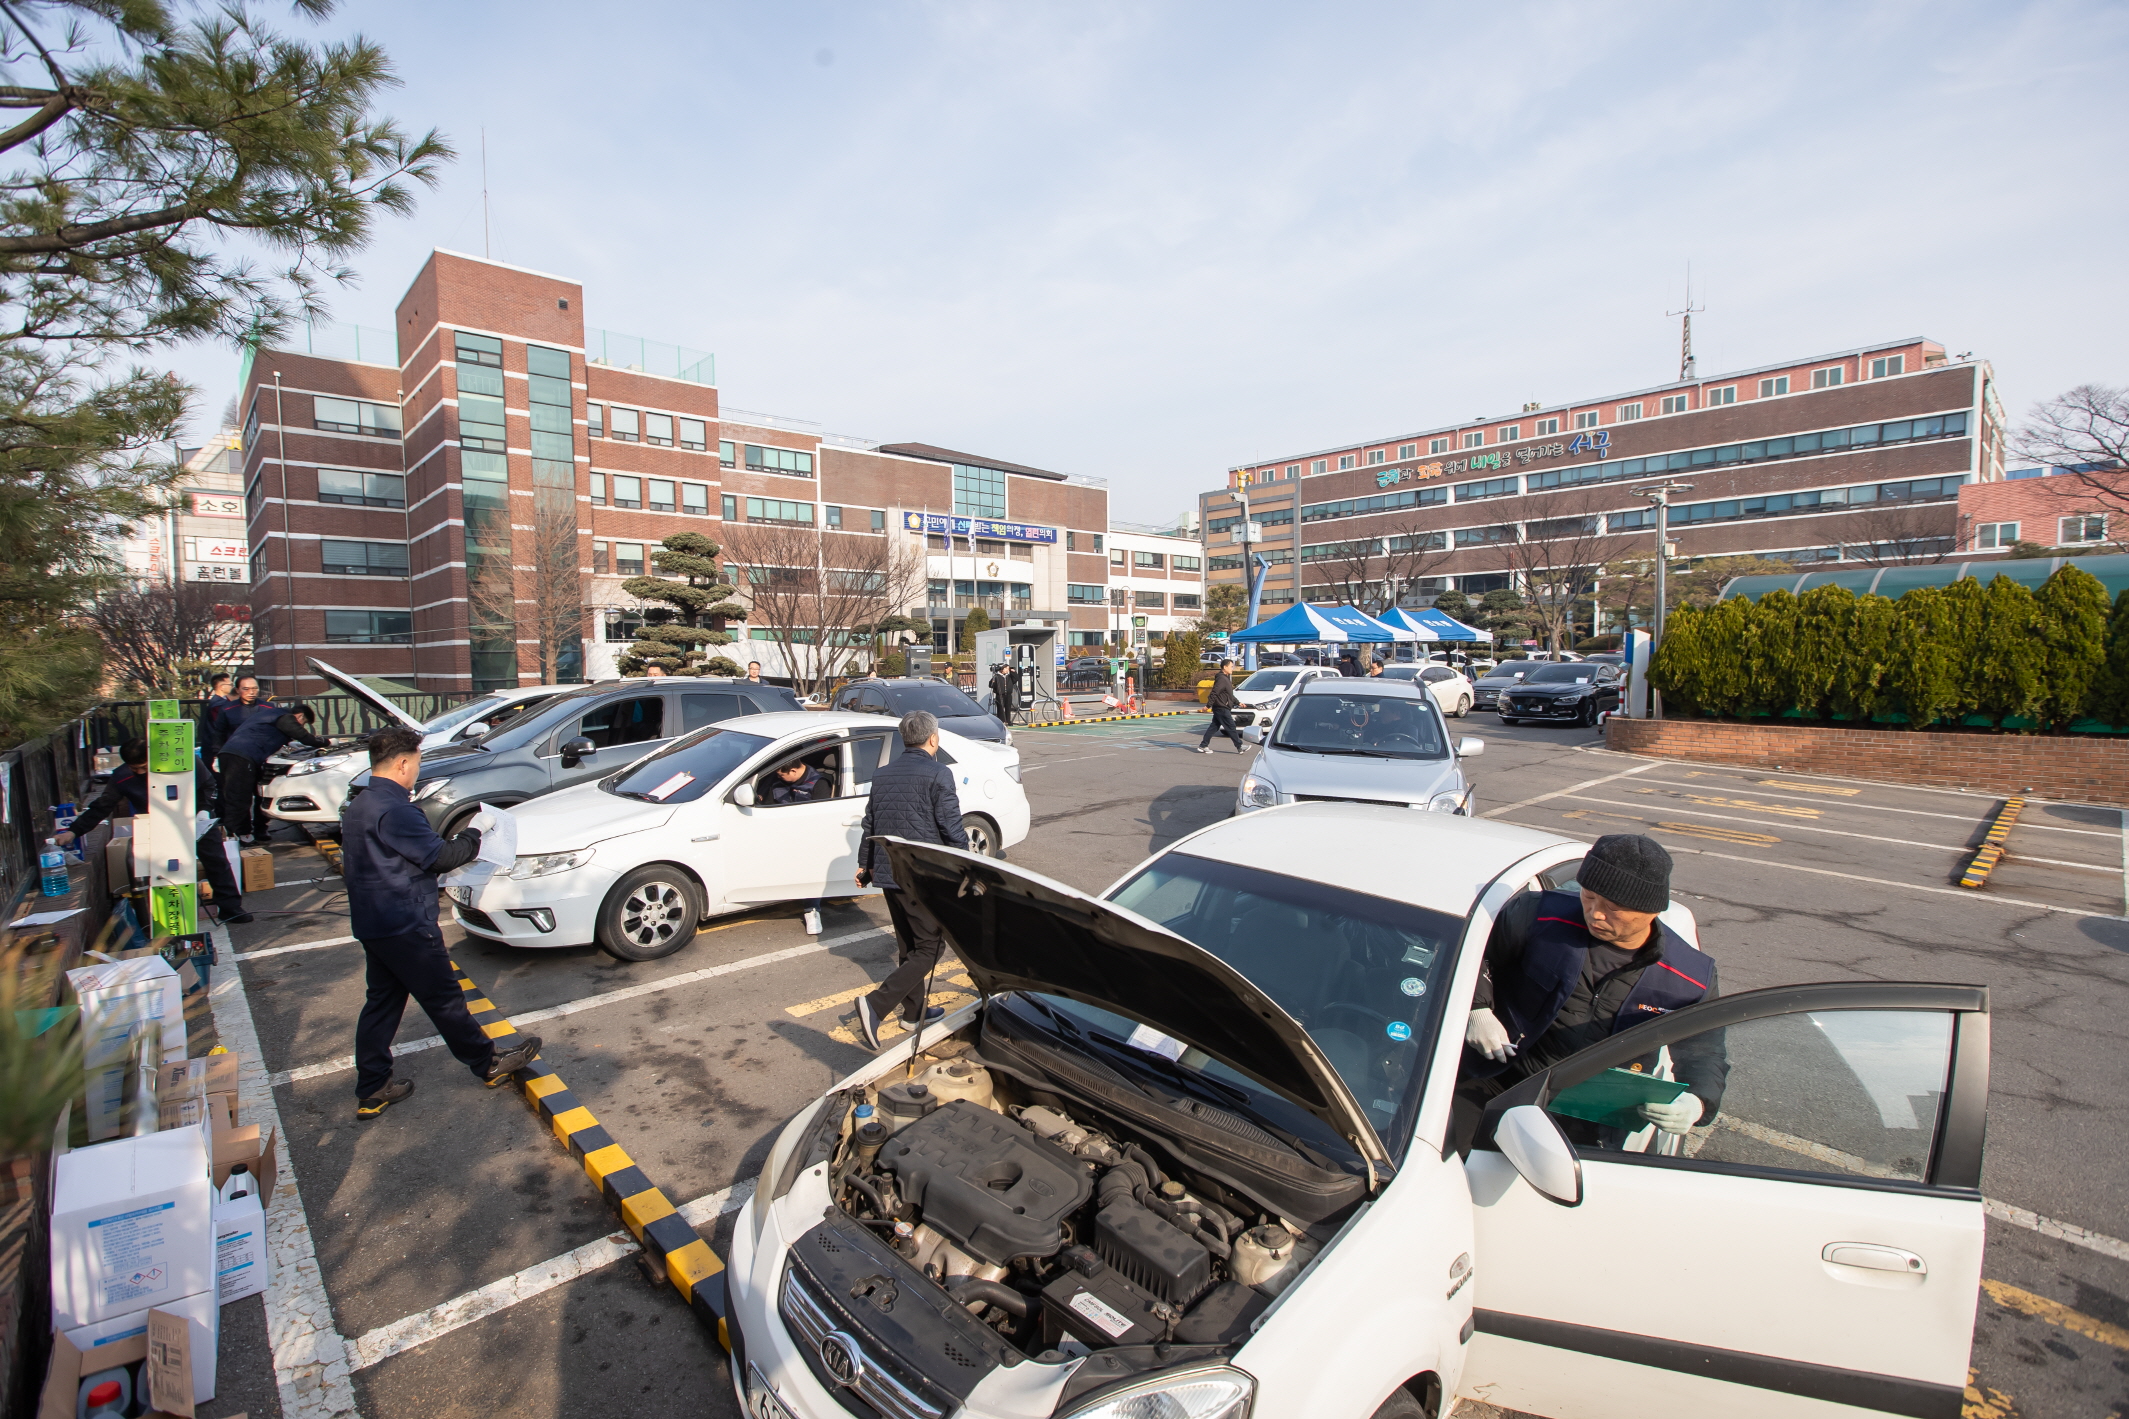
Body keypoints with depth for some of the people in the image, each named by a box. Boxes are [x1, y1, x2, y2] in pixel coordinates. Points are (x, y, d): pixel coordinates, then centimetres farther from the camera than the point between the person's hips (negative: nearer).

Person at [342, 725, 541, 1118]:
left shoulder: (358, 806, 10)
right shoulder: (394, 810, -23)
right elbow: (439, 856, -21)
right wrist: (474, 833, -4)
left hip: (373, 924, 10)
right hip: (405, 927, -10)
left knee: (382, 1002, 16)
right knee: (444, 1000, 3)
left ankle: (372, 1091, 23)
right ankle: (489, 1064, 16)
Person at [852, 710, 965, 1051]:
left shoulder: (884, 775, 11)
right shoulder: (937, 774, -11)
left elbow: (869, 824, 18)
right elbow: (952, 828, -14)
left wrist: (865, 864, 29)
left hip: (888, 873, 8)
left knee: (907, 945, 19)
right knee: (930, 946, 1)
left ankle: (914, 1011, 29)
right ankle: (876, 1005, -11)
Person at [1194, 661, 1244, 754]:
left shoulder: (1226, 678, 17)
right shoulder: (1222, 679, -17)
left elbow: (1230, 694, 27)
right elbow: (1214, 693, -23)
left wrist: (1238, 702, 25)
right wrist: (1208, 705, -23)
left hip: (1221, 708, 10)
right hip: (1222, 708, -10)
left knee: (1214, 727, 10)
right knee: (1231, 728, -3)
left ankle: (1202, 746, 12)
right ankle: (1239, 747, 3)